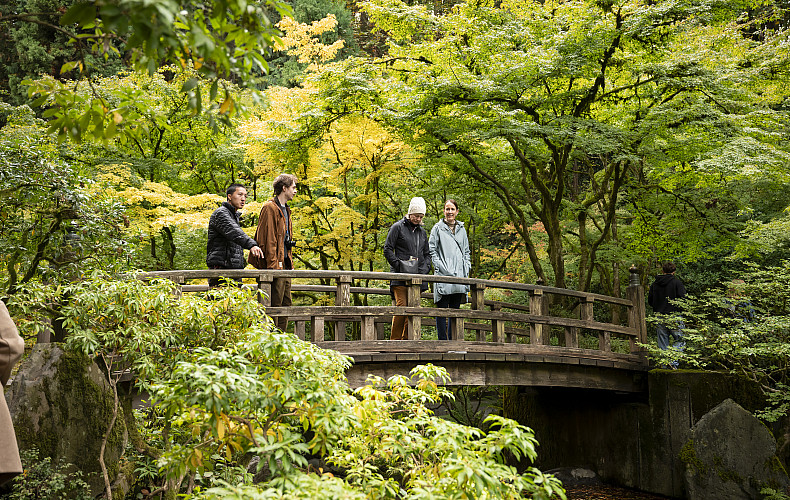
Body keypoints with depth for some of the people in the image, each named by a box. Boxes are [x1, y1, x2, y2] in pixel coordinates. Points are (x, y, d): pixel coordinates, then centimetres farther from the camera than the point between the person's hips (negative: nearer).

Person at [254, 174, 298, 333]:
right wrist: (273, 264, -20)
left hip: (285, 265, 10)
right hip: (276, 265, -10)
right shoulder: (270, 208, -10)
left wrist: (290, 262, 17)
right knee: (275, 304, -8)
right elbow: (267, 239, -16)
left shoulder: (285, 209, 21)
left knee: (286, 302, 11)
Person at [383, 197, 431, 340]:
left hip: (417, 277, 5)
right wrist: (399, 265, -11)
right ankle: (395, 340, -10)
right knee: (401, 306, -14)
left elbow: (427, 254, 25)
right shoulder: (398, 227, 3)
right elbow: (387, 249, -2)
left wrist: (424, 269, 7)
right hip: (401, 275, -5)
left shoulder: (422, 231, 20)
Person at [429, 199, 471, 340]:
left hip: (459, 275, 4)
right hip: (443, 275, -4)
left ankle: (452, 341, 11)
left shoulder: (461, 229, 16)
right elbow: (432, 250, 0)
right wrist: (441, 267, -10)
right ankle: (442, 341, -3)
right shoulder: (438, 228, 4)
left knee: (455, 309, 6)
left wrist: (466, 268, 8)